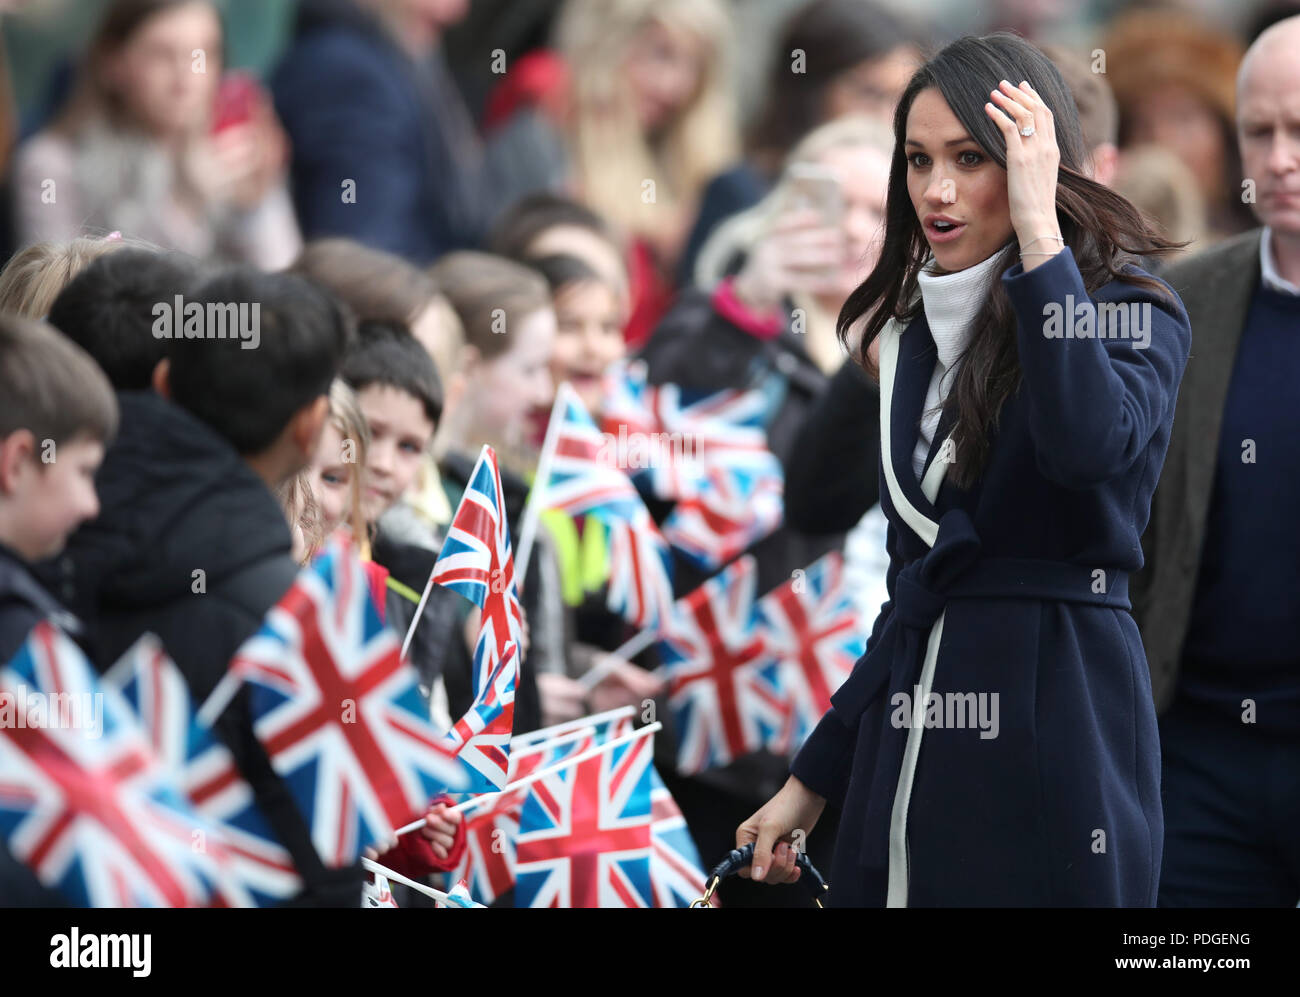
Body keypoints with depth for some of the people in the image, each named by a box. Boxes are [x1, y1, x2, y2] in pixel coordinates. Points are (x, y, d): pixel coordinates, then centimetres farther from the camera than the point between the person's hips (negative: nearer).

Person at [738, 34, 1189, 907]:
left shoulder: (1130, 312, -4)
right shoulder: (919, 334, 15)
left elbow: (1093, 446, -28)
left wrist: (1037, 233, -22)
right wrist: (815, 779, 20)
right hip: (907, 727, 6)